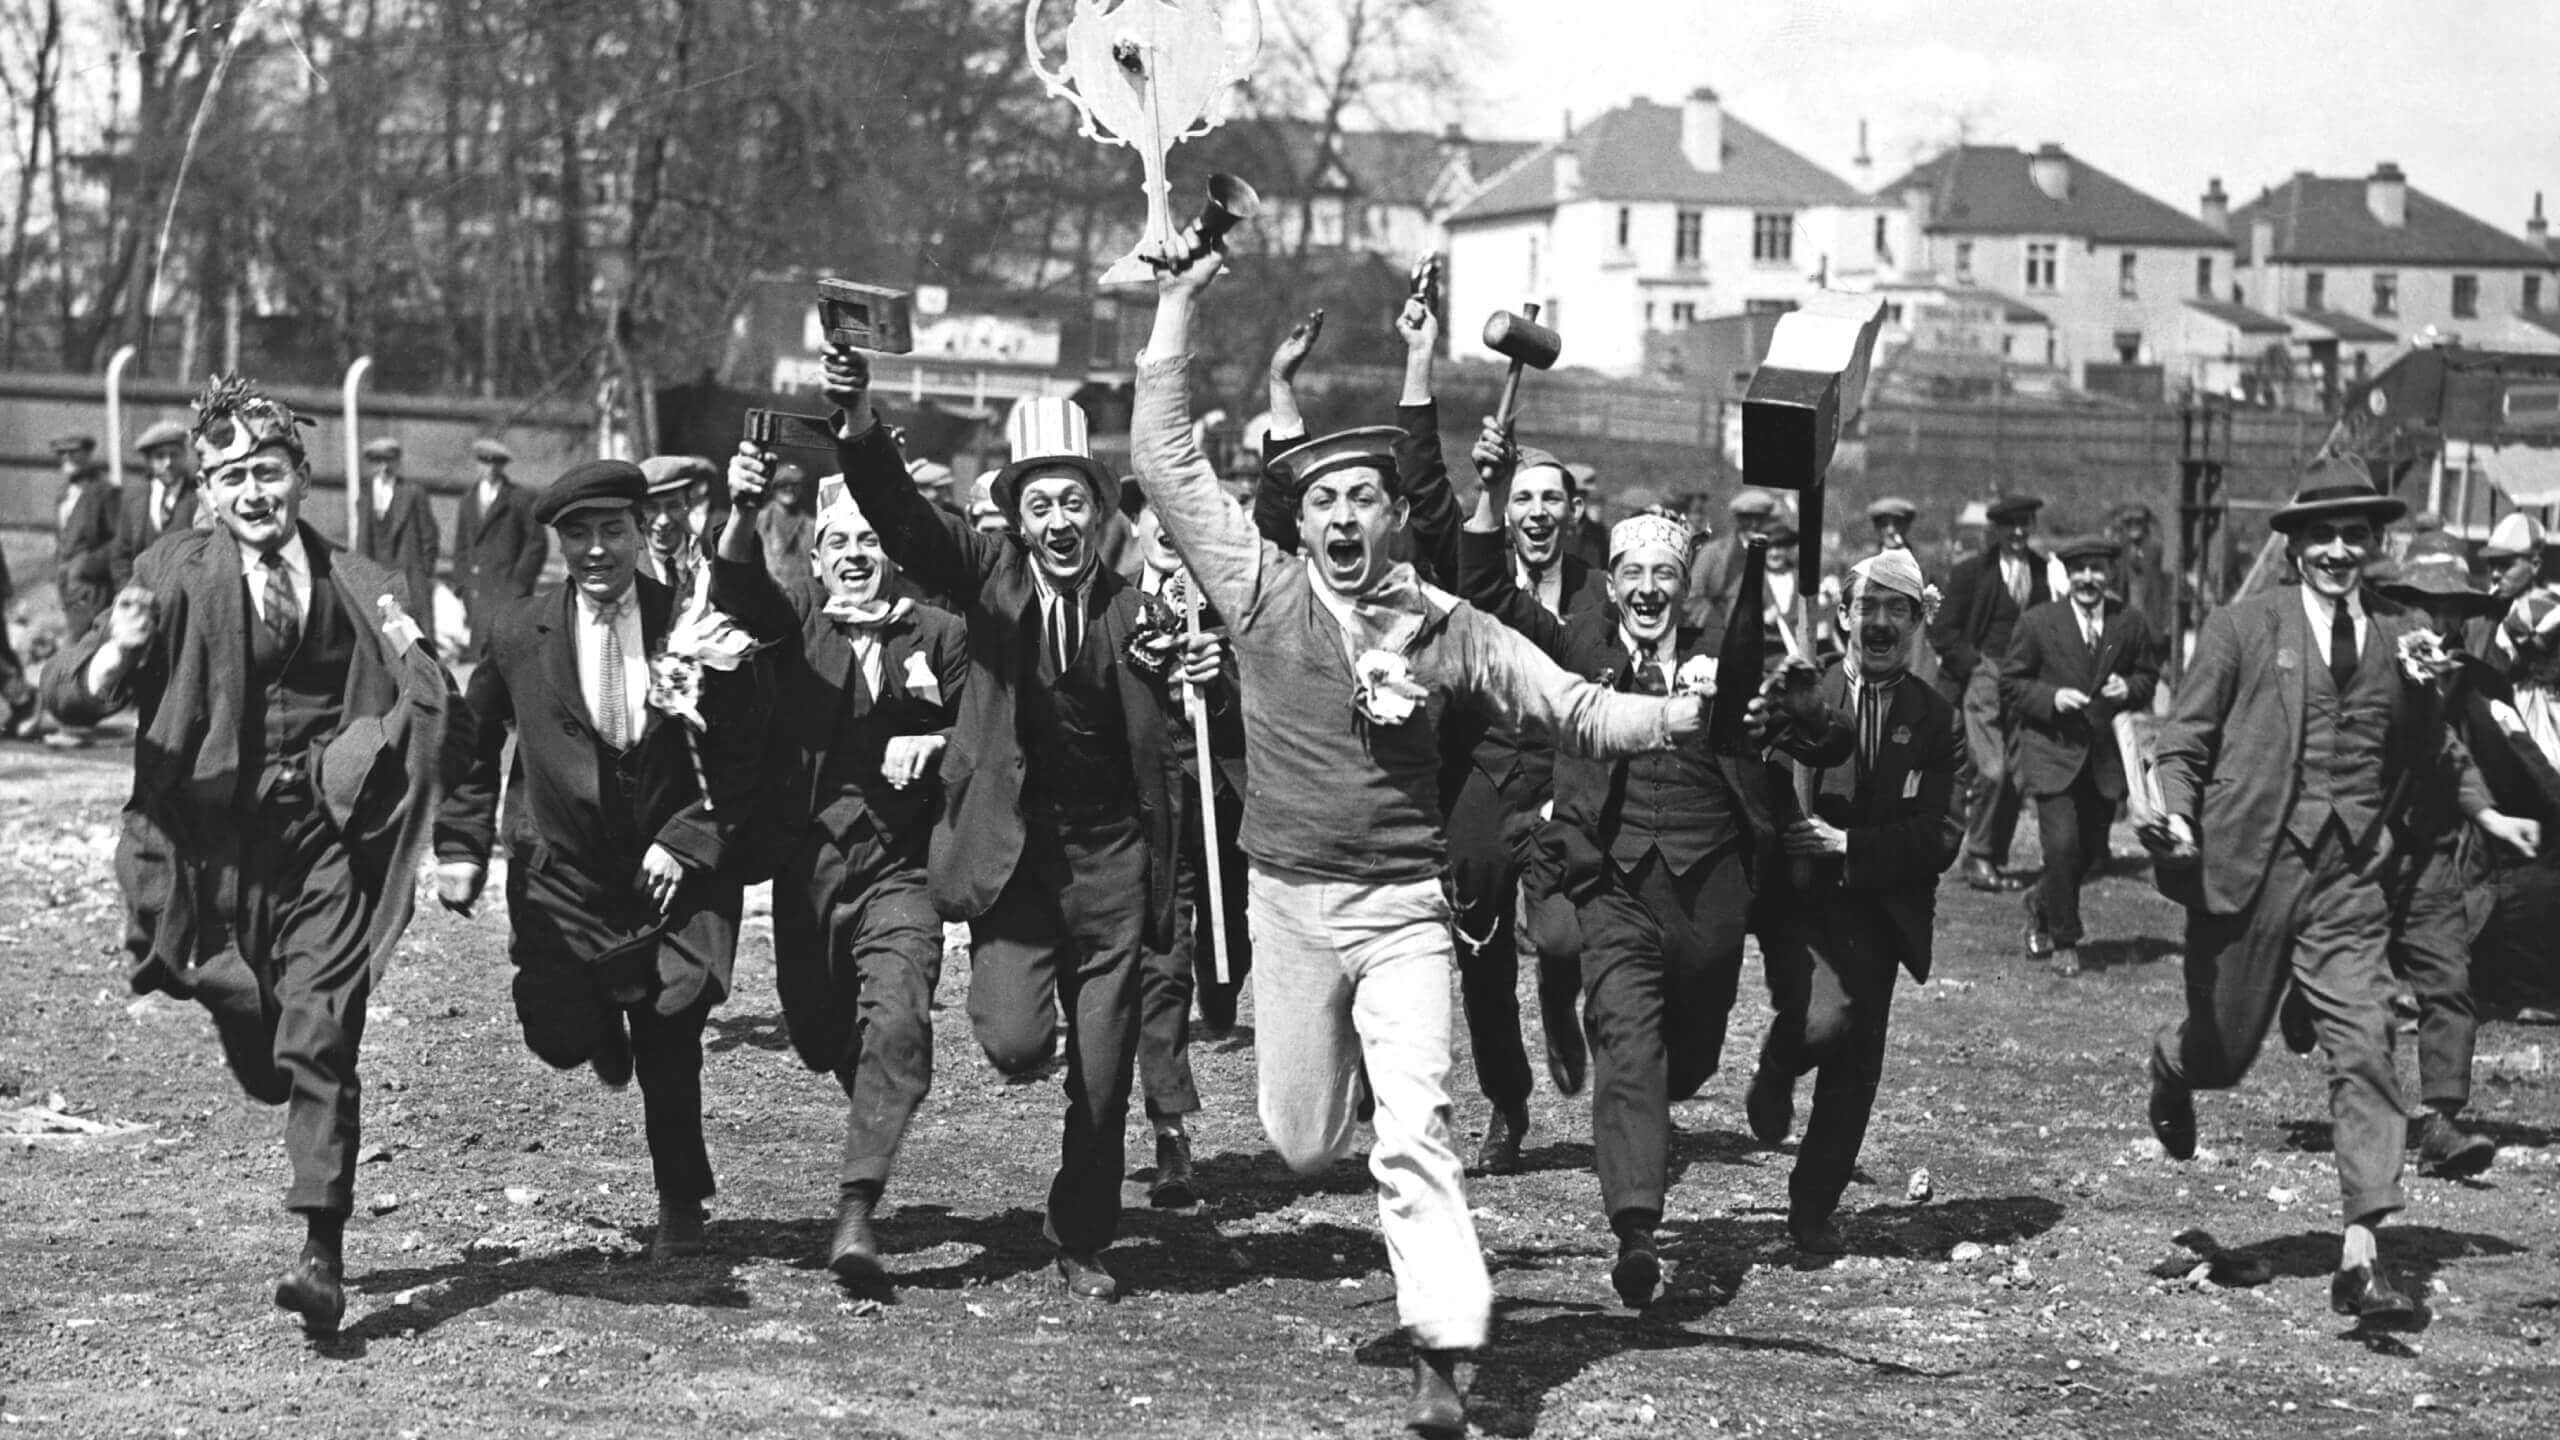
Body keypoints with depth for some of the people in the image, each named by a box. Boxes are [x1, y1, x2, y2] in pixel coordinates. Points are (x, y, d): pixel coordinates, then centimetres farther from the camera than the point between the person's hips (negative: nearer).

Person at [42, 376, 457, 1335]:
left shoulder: (362, 589, 6)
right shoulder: (175, 575, 1)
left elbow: (440, 734, 8)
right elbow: (67, 699, -6)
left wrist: (416, 663, -13)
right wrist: (114, 654, -27)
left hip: (327, 833, -1)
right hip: (219, 841, 1)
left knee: (317, 1046, -9)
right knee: (259, 1063, 9)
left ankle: (323, 1255, -9)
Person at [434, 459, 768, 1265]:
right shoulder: (517, 635, -2)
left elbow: (742, 753, -4)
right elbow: (473, 747, 9)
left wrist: (689, 838, -13)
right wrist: (462, 846, 2)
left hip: (673, 865, -1)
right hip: (563, 868, 1)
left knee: (671, 1035, -7)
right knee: (559, 1039, -11)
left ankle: (681, 1205, 17)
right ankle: (607, 1030, 29)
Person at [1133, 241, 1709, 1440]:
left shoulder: (1448, 630, 1)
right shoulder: (1260, 593, 0)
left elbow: (1576, 709, 3)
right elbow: (1167, 459, -2)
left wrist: (1692, 711, -13)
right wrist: (1177, 305, -5)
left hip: (1403, 909, -1)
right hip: (1291, 903, 1)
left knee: (1413, 1135, -14)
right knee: (1302, 1142, 10)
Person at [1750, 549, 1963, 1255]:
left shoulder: (1936, 720, 6)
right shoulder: (1799, 694, 2)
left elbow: (1939, 839, -2)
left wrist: (1849, 845, -12)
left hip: (1880, 911, 3)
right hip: (1799, 899, -3)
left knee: (1856, 1065, 5)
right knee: (1824, 1017, -27)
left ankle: (1815, 1210, 23)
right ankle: (1773, 1078, 7)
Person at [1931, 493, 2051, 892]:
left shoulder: (2041, 572, 12)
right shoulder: (1970, 571, -1)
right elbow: (1941, 632, -1)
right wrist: (1977, 663, -10)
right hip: (1981, 680, -4)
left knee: (2015, 778, 2)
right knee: (1991, 771, -15)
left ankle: (1998, 861, 13)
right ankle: (1977, 858, -3)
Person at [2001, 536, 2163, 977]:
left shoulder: (2132, 624, 2)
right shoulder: (2038, 623, -5)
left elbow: (2148, 677, 14)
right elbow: (2010, 685, 0)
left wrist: (2130, 689, -8)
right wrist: (2051, 697, -16)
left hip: (2105, 755, 3)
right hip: (2052, 750, -3)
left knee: (2093, 852, 9)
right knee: (2062, 844, -13)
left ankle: (2042, 903, 40)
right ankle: (2063, 941, 4)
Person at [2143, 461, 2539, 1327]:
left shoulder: (2402, 639, 9)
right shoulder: (2242, 628, 0)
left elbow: (2434, 748, 25)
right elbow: (2183, 741, -2)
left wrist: (2486, 814, 19)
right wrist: (2176, 817, -17)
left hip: (2347, 880, 2)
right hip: (2245, 866, -2)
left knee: (2365, 1053, -11)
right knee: (2224, 1051, 10)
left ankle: (2361, 1254, -12)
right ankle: (2172, 1064, 49)